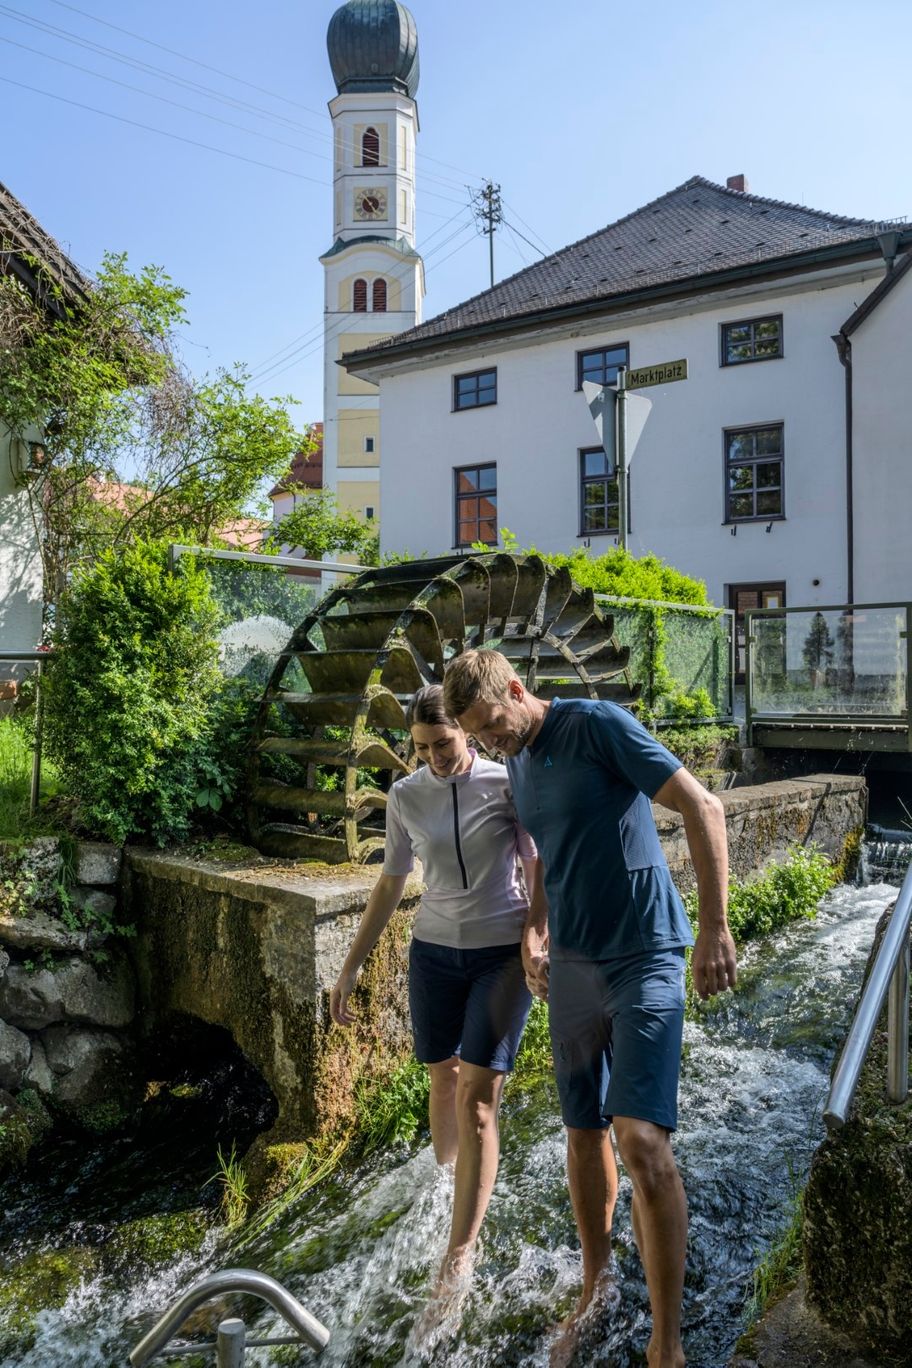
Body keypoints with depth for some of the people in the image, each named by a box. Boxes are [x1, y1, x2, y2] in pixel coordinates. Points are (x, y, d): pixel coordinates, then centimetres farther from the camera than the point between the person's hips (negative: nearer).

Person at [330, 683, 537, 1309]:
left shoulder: (507, 782, -11)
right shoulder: (405, 796, -2)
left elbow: (538, 869, -3)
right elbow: (390, 886, 7)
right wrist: (351, 968, 7)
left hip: (504, 954, -3)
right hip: (434, 952, 3)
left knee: (478, 1096, -6)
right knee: (444, 1081, 15)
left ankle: (460, 1254, 5)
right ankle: (450, 1190, 39)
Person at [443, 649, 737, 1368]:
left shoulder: (599, 724, -14)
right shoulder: (519, 765, 9)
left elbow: (703, 807, -16)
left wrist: (714, 928, -18)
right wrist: (535, 927, 11)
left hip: (644, 959, -6)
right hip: (570, 966, 7)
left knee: (642, 1141, -13)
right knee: (584, 1135, 15)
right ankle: (594, 1287, 37)